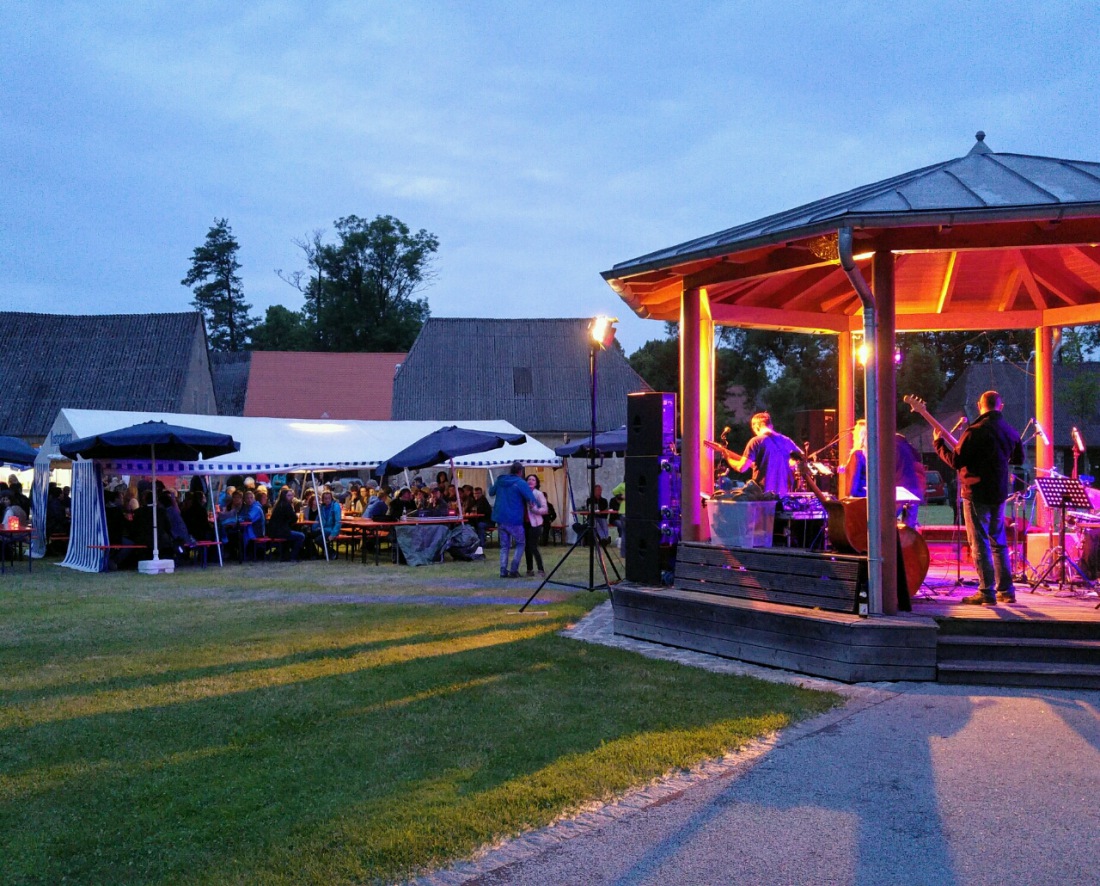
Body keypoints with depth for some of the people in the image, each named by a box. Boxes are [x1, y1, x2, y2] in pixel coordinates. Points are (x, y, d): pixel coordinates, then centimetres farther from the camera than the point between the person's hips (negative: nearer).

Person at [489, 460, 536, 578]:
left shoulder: (499, 480, 7)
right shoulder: (521, 483, -11)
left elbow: (491, 492, 24)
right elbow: (532, 500, -16)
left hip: (500, 518, 6)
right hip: (514, 520, -5)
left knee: (504, 546, 13)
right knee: (520, 544, 10)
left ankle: (503, 571, 5)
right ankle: (513, 570, 0)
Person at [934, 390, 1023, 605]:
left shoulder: (975, 432, -16)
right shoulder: (1010, 431, 6)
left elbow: (956, 461, -15)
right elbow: (1019, 459, 20)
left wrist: (938, 442, -2)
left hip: (977, 493, -7)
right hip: (999, 492, 7)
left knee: (979, 543, -3)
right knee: (998, 542, 15)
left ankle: (986, 593, -3)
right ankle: (1006, 591, 17)